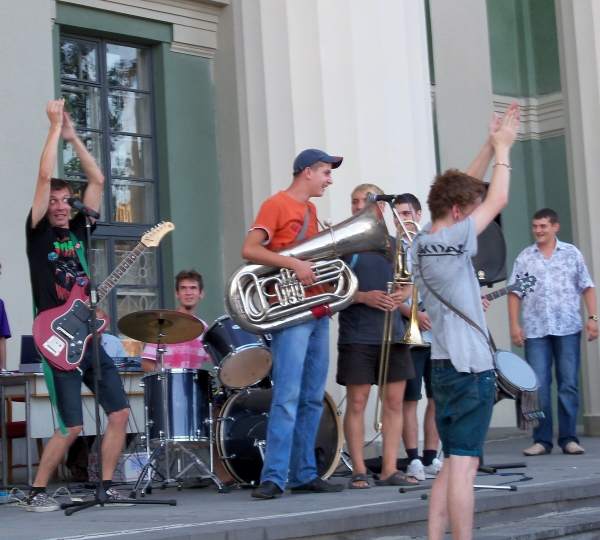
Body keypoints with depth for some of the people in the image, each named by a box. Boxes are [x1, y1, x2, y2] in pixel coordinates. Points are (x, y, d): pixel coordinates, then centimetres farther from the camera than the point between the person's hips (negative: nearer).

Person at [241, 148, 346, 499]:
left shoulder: (311, 210, 19)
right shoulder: (276, 205, -5)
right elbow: (249, 250, -16)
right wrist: (294, 264, -24)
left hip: (318, 314, 9)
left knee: (312, 399, 9)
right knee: (288, 397, -14)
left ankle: (305, 475, 15)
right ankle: (273, 479, -13)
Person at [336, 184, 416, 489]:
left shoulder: (394, 245, 13)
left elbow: (406, 286, 19)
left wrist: (401, 296, -4)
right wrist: (364, 297, -18)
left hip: (393, 334, 4)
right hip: (357, 336, -4)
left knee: (394, 401, 4)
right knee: (357, 403, -2)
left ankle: (389, 469, 10)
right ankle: (358, 471, 5)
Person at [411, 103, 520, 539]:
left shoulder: (420, 244, 9)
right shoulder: (454, 240, -14)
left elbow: (461, 191, 18)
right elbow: (498, 200, -6)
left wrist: (491, 147, 15)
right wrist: (503, 148, 6)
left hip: (444, 368, 9)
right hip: (471, 370, -9)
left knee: (454, 464, 13)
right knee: (463, 466, -7)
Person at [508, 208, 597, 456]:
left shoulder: (572, 253, 8)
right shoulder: (524, 257, 10)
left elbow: (587, 287, 6)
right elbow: (515, 293, 8)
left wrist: (592, 317, -4)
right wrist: (514, 324, -1)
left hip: (568, 328, -1)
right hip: (535, 330, 1)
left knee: (568, 385, 0)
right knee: (538, 386, -1)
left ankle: (568, 438, 7)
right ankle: (542, 440, 5)